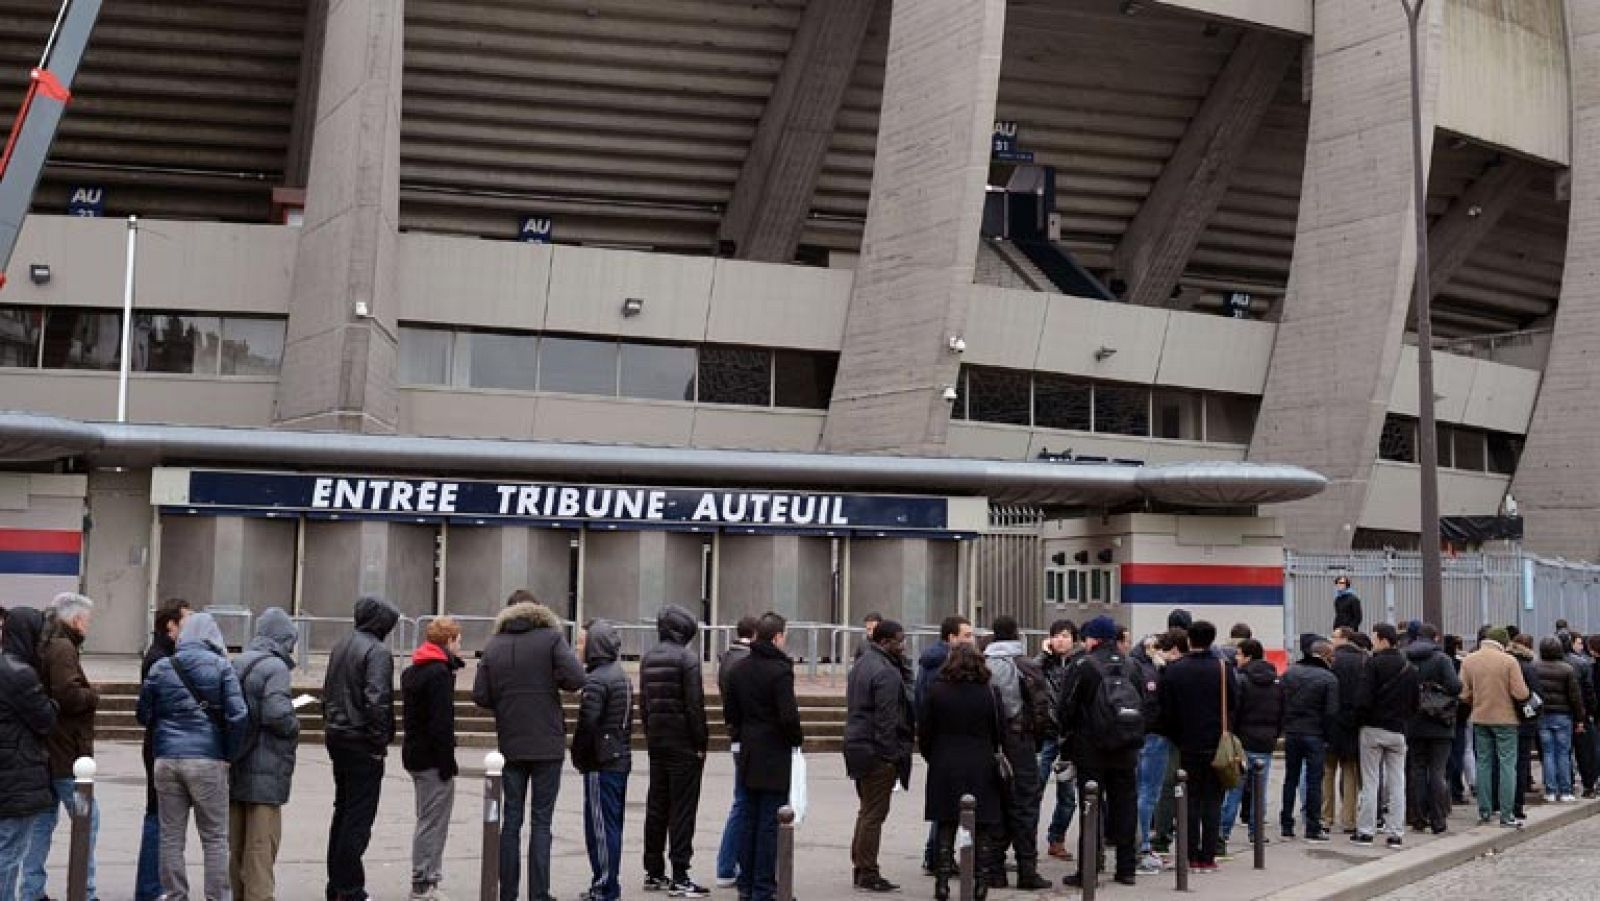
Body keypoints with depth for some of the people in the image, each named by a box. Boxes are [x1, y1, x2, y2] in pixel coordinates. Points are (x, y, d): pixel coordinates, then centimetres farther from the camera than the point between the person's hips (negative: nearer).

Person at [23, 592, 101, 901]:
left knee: (44, 819, 15)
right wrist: (93, 695, -6)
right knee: (87, 817, -3)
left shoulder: (46, 645, 15)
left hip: (47, 749, 10)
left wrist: (86, 693, 7)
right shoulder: (63, 648, -15)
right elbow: (68, 695, -24)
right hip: (66, 751, -10)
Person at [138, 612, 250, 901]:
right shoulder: (221, 667, -3)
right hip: (208, 759, -3)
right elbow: (238, 715, -10)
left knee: (171, 836, 10)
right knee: (214, 837, 5)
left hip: (166, 759, 3)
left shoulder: (161, 668, 6)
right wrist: (229, 754, 0)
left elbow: (144, 715, 11)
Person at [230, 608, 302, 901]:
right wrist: (294, 726, -6)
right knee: (262, 843, -2)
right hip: (264, 771, -8)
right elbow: (277, 713, -24)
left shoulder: (236, 665, 11)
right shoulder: (275, 667, -14)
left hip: (235, 768, 8)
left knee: (237, 844, 15)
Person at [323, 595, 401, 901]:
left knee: (343, 811, 17)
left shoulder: (340, 646, 13)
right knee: (359, 818, -3)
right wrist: (380, 740, -15)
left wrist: (330, 727, 19)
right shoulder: (377, 651, -15)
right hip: (362, 744, -9)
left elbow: (327, 692, 19)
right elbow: (377, 700, -23)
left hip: (336, 738, 9)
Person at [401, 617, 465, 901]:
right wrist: (447, 762, -17)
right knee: (433, 822, -3)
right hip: (433, 758, -9)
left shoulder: (411, 671, 14)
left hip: (414, 753, 9)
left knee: (428, 820, 17)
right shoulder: (440, 672, -16)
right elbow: (441, 721, -21)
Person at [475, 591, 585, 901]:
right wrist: (550, 681, 2)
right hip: (547, 744, -3)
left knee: (511, 820, 10)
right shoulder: (551, 637, -5)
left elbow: (479, 696, -2)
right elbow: (575, 678, -18)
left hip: (510, 745, 3)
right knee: (541, 821, 2)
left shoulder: (494, 645, 4)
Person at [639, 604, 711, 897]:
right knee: (682, 809, -3)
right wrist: (701, 743, -10)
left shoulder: (648, 658, 10)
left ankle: (654, 872, 20)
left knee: (656, 806, 13)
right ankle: (679, 877, -3)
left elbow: (643, 702, 13)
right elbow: (694, 705, -16)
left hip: (656, 741, 7)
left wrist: (650, 735, 17)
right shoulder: (687, 658, -13)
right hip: (683, 743, -7)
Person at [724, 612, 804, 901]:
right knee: (770, 823, -2)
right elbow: (788, 715, -21)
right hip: (774, 757, -7)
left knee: (751, 820, 16)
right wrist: (797, 739, -4)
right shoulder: (780, 670, -16)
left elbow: (730, 709, 13)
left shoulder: (742, 668, 8)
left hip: (748, 755, 7)